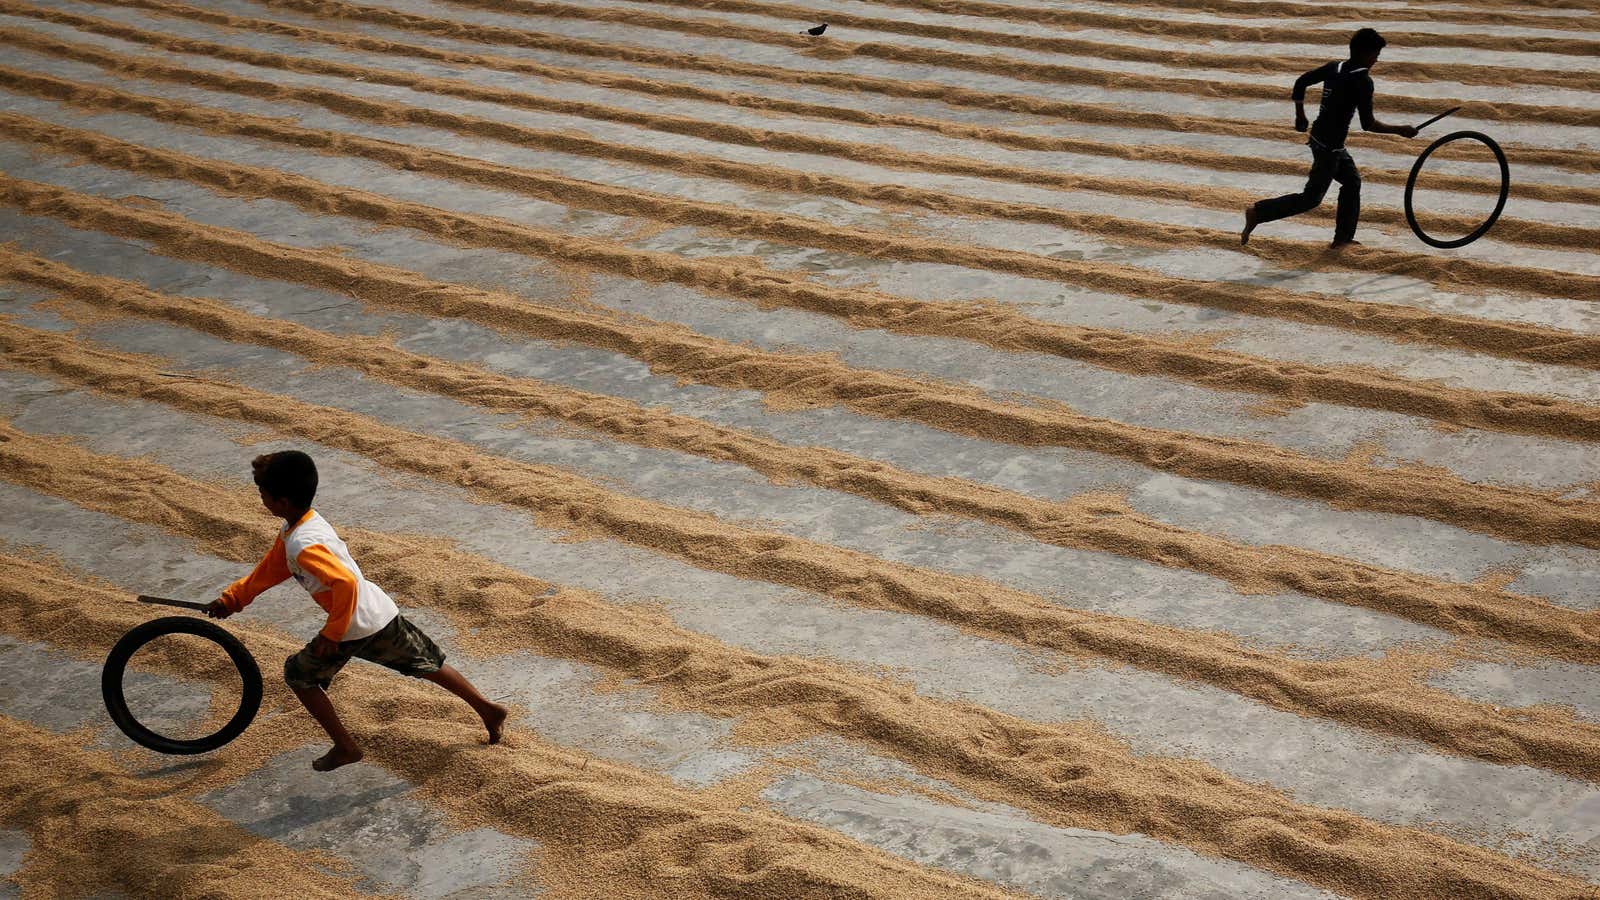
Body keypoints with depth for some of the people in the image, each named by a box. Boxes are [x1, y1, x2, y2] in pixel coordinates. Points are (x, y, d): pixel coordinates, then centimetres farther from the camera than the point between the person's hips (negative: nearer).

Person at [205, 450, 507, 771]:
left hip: (356, 626, -9)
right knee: (428, 663, 22)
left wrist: (332, 634, -24)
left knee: (298, 673, 10)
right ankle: (488, 710, 30)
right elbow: (271, 569, 19)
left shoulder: (303, 545, -25)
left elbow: (345, 583, -34)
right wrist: (232, 598, 17)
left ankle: (345, 746, 12)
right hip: (382, 613, 9)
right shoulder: (293, 527, 5)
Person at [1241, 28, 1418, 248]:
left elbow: (1301, 82, 10)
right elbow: (1368, 124, -22)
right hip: (1329, 147, -9)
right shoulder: (1362, 80, -20)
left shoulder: (1333, 68, 2)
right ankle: (1258, 213, 2)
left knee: (1352, 181, 22)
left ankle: (1343, 237, 29)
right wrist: (1400, 130, -11)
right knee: (1311, 198, 2)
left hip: (1319, 137, 9)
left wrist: (1300, 115, 21)